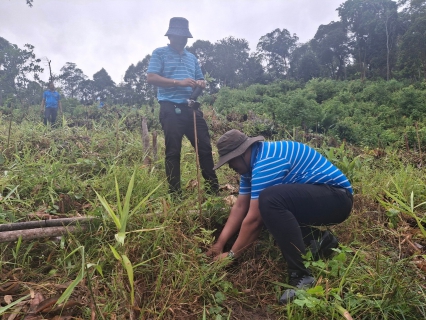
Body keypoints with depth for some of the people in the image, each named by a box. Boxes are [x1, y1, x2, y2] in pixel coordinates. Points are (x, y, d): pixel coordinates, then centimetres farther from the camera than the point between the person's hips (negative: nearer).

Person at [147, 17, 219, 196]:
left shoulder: (192, 57, 22)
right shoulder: (160, 53, 6)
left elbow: (201, 81, 25)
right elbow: (151, 78, -6)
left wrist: (201, 83, -1)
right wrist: (178, 82, -16)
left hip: (191, 108, 5)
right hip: (171, 109, -5)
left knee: (205, 147, 2)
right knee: (173, 152, -3)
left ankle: (214, 189, 12)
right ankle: (175, 193, 6)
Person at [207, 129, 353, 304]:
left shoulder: (266, 162, -25)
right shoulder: (253, 161, 6)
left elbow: (253, 219, -23)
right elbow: (240, 207, 6)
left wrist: (231, 255, -11)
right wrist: (220, 243, 3)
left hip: (337, 197, -10)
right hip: (315, 198, 10)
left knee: (269, 200, -32)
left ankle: (302, 276, -23)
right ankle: (320, 240, 6)